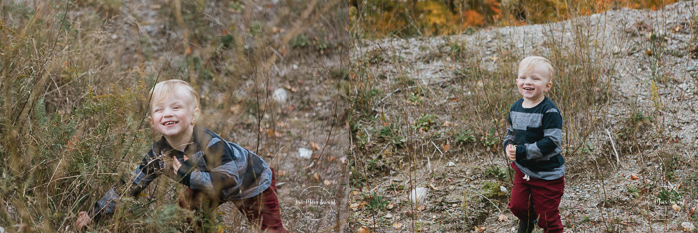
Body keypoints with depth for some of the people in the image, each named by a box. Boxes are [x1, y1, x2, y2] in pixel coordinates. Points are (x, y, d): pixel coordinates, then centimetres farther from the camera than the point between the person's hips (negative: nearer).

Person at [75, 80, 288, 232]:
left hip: (254, 183, -6)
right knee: (187, 203, 3)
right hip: (219, 185, 6)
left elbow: (228, 181, -43)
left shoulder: (209, 143, -38)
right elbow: (130, 186, -13)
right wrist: (95, 213, -13)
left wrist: (189, 176, -43)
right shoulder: (160, 152, -19)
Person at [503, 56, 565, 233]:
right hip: (523, 170, 6)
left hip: (547, 174, -6)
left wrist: (521, 152, -27)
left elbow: (550, 142, -26)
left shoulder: (549, 111, -22)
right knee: (517, 205, 17)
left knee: (547, 217, 4)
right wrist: (508, 147, -7)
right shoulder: (516, 108, 2)